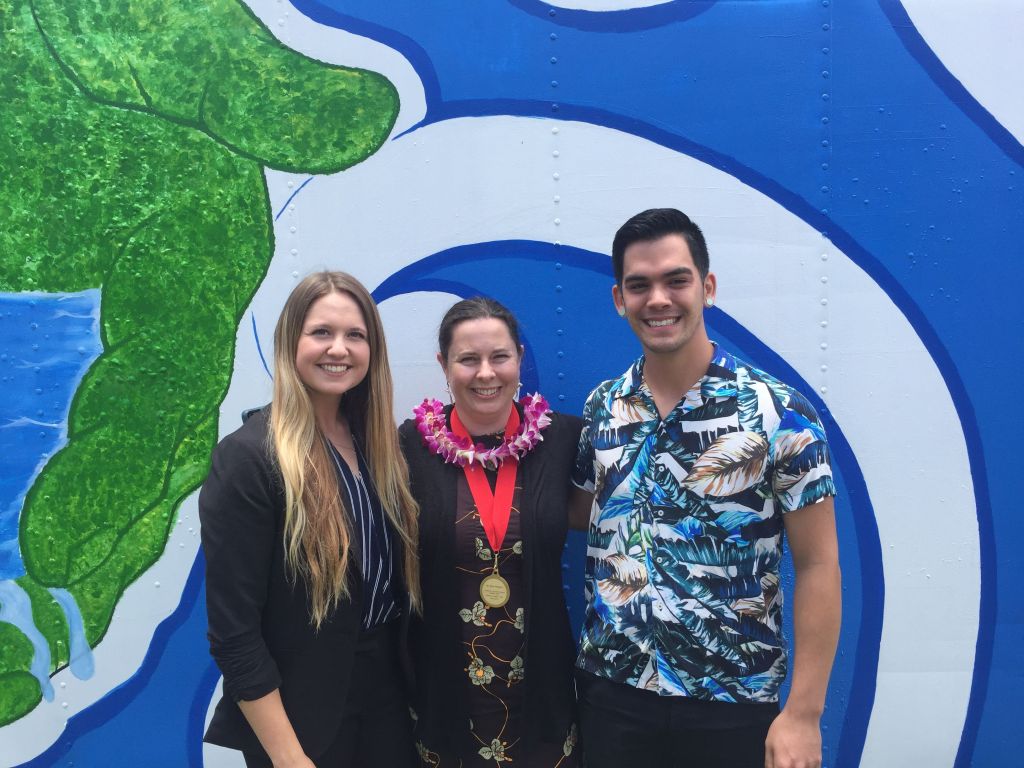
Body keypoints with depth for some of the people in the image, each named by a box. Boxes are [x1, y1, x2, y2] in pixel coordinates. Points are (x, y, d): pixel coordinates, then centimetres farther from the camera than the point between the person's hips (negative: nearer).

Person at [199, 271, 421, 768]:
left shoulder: (379, 443, 1)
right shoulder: (248, 458, -18)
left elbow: (399, 571, 8)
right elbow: (233, 631, -18)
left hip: (389, 695, 6)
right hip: (303, 718, -5)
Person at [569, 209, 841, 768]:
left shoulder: (780, 413, -10)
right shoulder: (601, 408, 1)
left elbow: (817, 565, -9)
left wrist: (804, 713, -12)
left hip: (733, 702, -3)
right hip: (610, 687, 3)